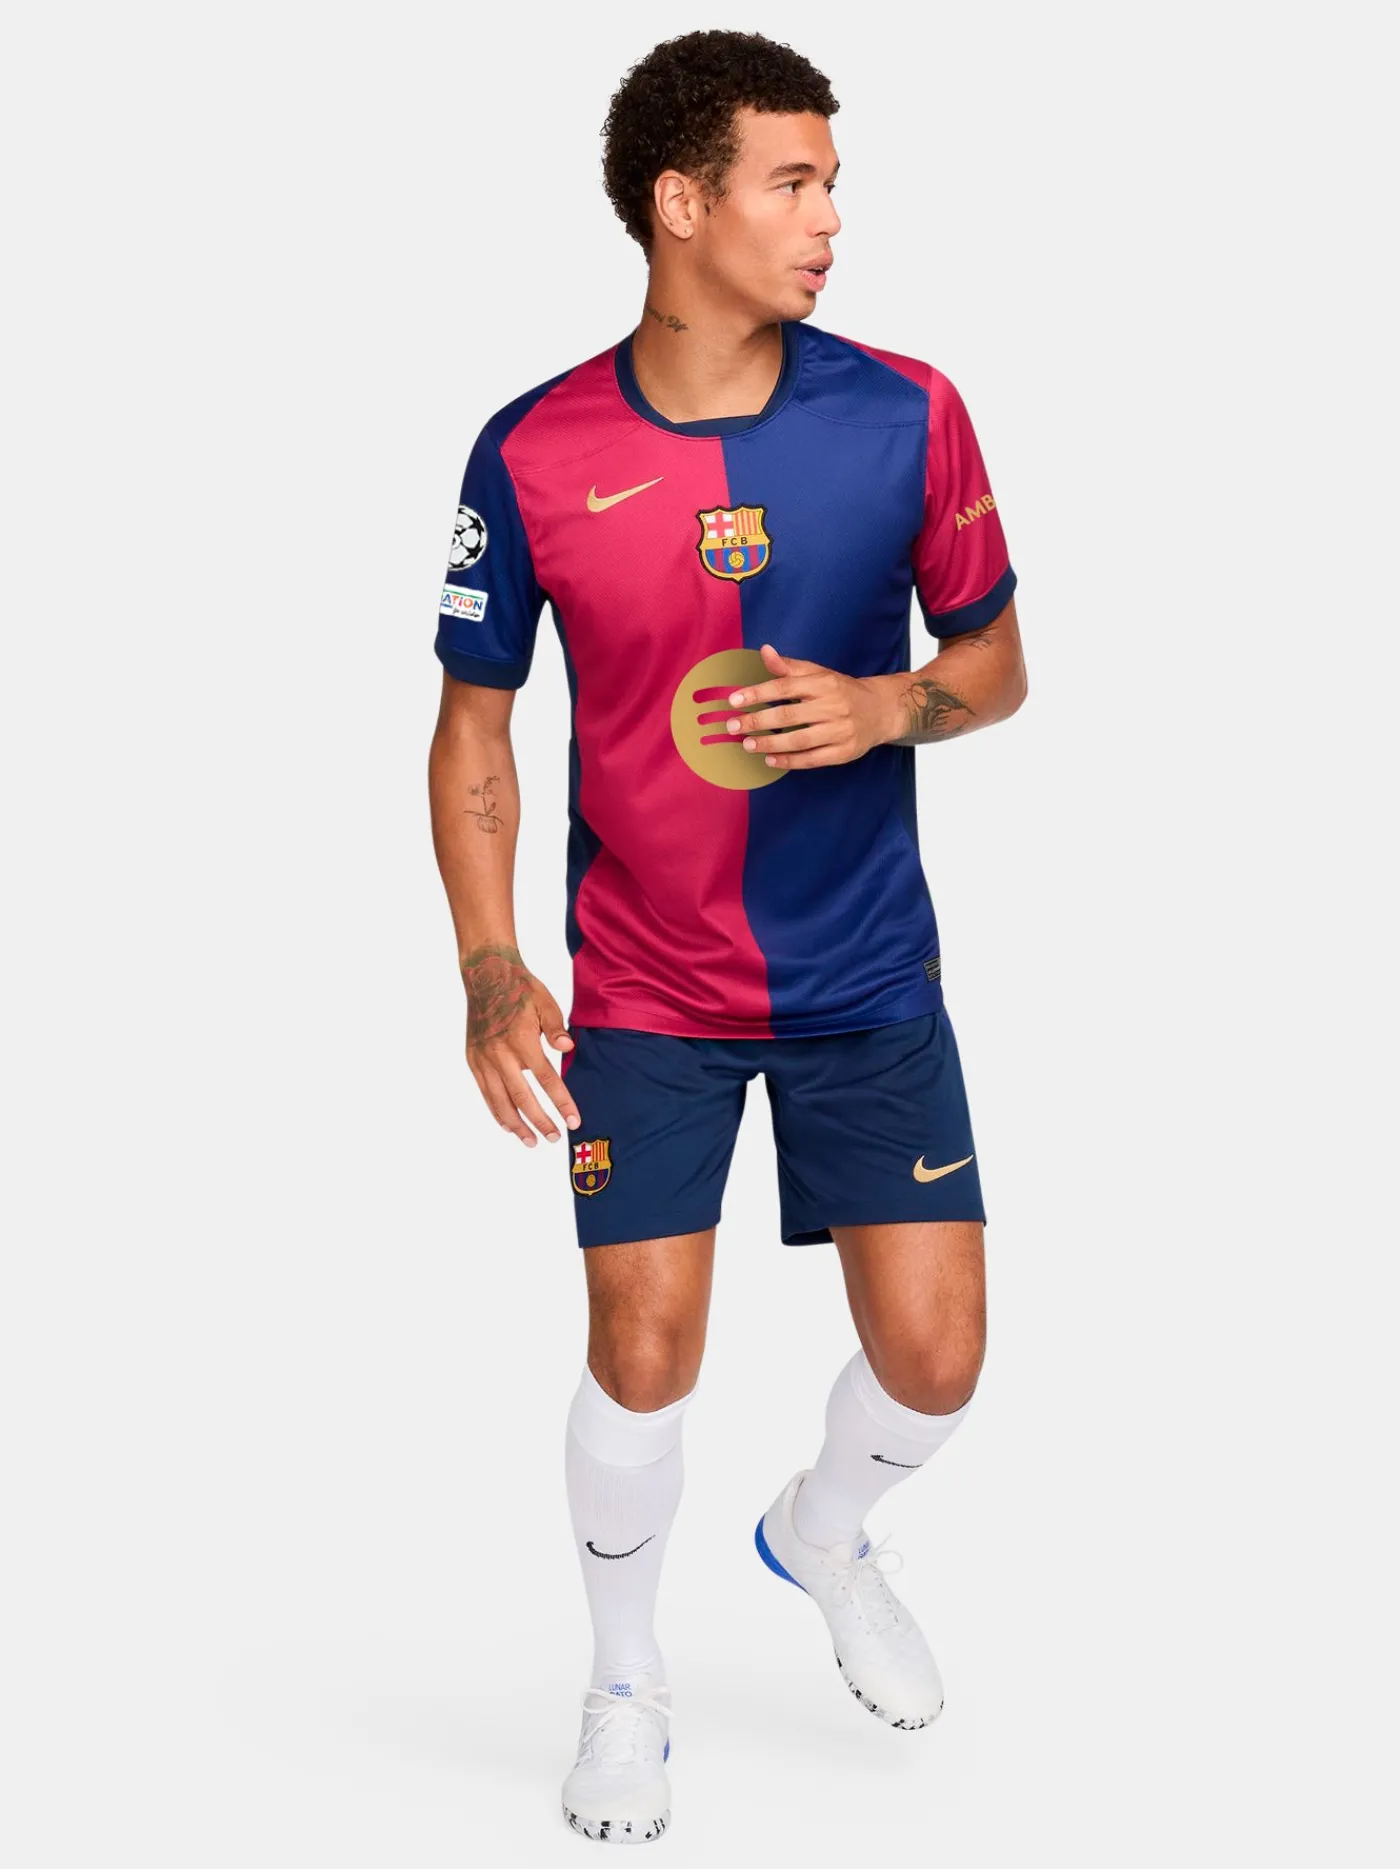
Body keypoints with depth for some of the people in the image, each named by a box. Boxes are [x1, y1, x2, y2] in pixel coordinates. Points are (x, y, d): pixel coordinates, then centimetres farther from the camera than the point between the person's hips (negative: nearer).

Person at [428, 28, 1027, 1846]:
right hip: (642, 992, -1)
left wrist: (884, 705, -19)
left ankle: (823, 1535, 38)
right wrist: (492, 971, -13)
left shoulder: (907, 414, -8)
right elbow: (475, 731, -1)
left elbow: (996, 665, 4)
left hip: (869, 976, 2)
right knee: (644, 1361, -2)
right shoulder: (534, 454, -10)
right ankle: (626, 1679, 26)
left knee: (934, 1361, 2)